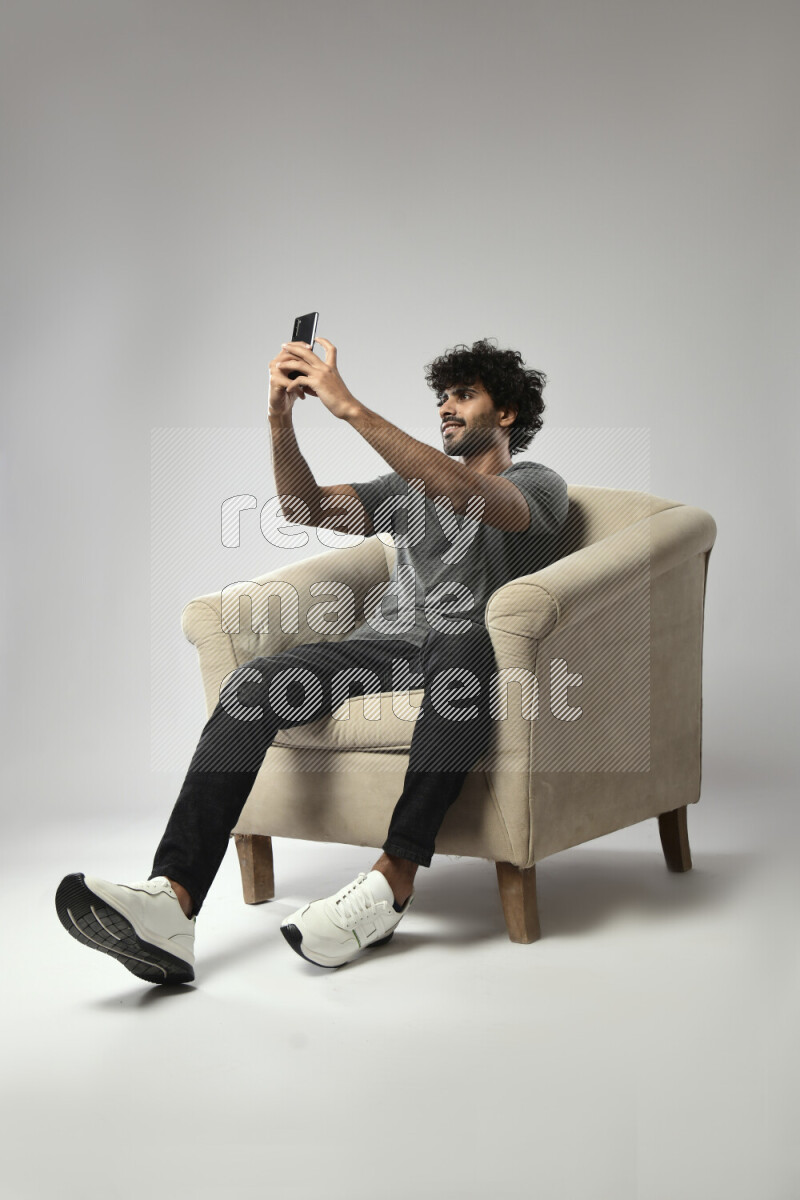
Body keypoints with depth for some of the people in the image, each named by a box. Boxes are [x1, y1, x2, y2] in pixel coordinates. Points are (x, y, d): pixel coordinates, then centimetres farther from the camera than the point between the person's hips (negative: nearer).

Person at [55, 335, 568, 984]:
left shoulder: (539, 484, 11)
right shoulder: (409, 485, 29)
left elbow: (466, 494, -14)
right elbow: (308, 507, 13)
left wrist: (350, 407, -19)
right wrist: (282, 421, -5)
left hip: (466, 656, -4)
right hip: (381, 642, 5)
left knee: (461, 639, -42)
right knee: (254, 683, -24)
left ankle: (393, 881, -42)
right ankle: (171, 904, -40)